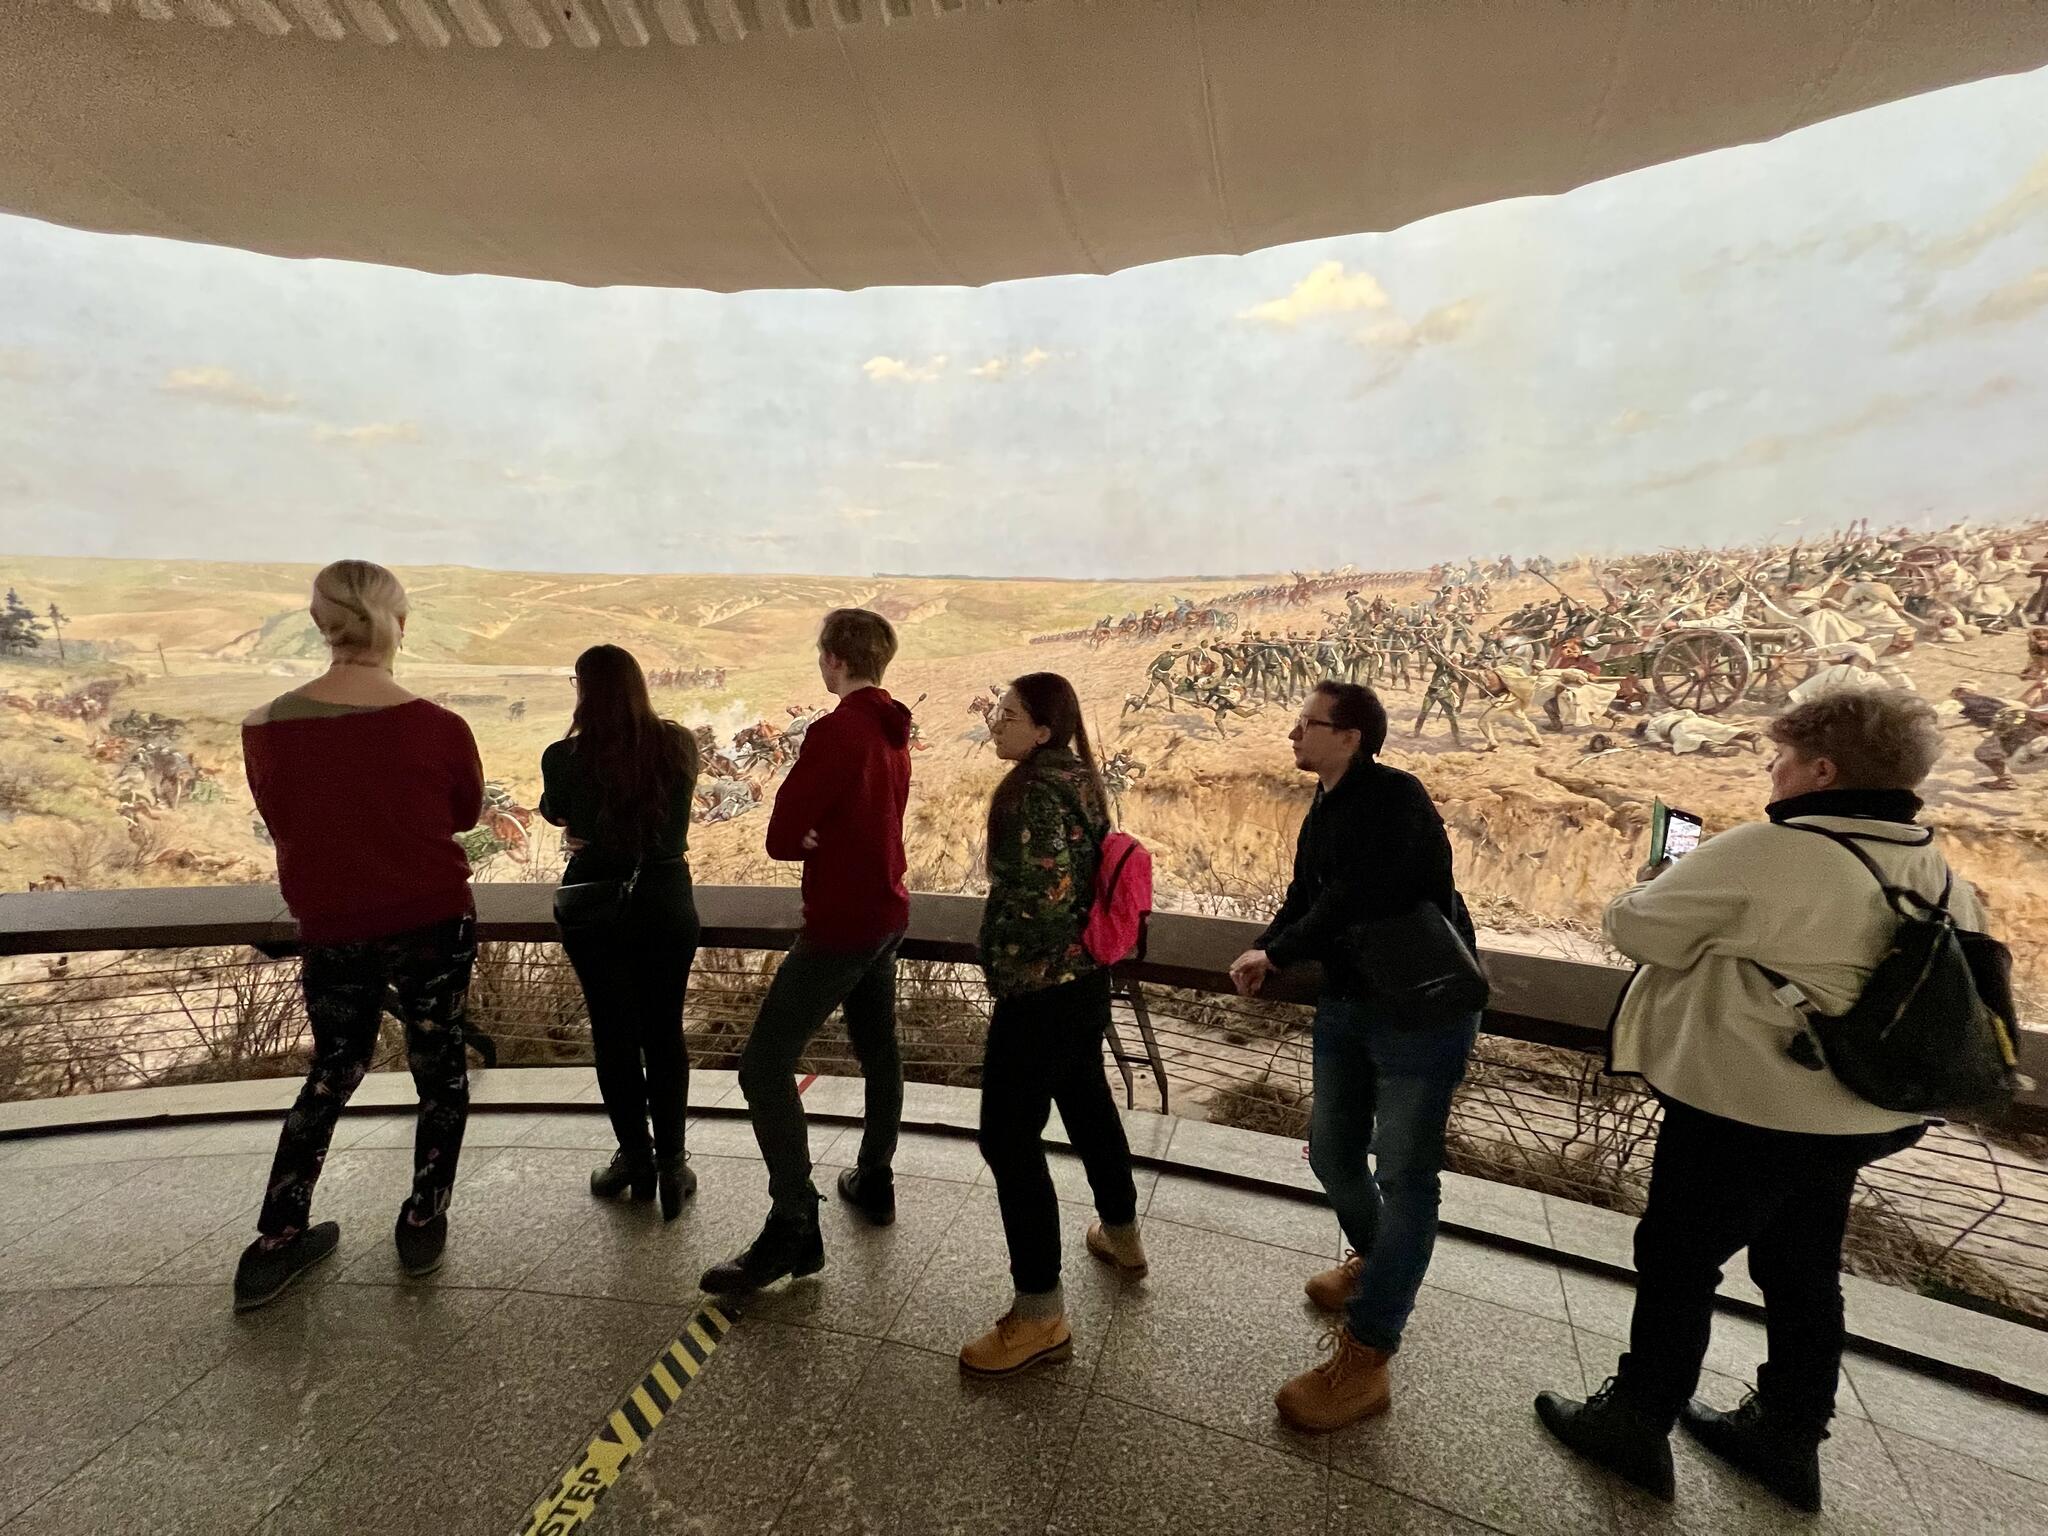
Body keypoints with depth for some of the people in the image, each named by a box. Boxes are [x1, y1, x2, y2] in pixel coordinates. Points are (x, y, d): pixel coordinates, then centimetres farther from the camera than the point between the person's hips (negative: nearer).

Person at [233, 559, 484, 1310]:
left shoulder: (266, 728, -10)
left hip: (329, 930, 3)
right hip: (434, 923, -2)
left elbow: (284, 824, 7)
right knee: (439, 1065, 16)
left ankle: (273, 1244, 28)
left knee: (333, 1070, 23)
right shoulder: (438, 727, -18)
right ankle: (423, 1226, 27)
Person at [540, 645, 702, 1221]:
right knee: (665, 1032, 13)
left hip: (597, 903, -2)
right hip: (667, 900, 2)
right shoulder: (678, 745, -8)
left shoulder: (565, 757, -15)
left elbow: (554, 813, 7)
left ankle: (636, 1159, 26)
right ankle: (671, 1163, 18)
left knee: (614, 1033, 14)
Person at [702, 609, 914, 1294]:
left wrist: (807, 838, 1)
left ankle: (794, 1227, -1)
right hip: (886, 911, 10)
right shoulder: (892, 730, 8)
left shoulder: (836, 731, -20)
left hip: (841, 923, -10)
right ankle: (875, 1180, 35)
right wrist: (821, 837, -2)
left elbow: (782, 837, -18)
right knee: (878, 1050, 20)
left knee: (765, 1064, -4)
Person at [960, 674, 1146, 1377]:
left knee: (1008, 1136, -1)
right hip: (1083, 977, 10)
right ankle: (1121, 1234, 45)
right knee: (1087, 1101, 25)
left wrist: (1003, 959, -10)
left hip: (1039, 988, -10)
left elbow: (1044, 894, -26)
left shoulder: (1037, 791, -21)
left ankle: (1040, 1314, 9)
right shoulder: (1078, 777, 6)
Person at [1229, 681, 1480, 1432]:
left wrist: (1277, 955, -18)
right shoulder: (1325, 808, 9)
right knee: (1332, 1153, 17)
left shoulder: (1395, 798, -19)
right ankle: (1375, 1260, 45)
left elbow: (1357, 898, -28)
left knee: (1404, 1175, 0)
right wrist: (1263, 951, -10)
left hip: (1422, 1009, -9)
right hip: (1348, 1003, 9)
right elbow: (1305, 898, 8)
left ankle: (1364, 1358, 7)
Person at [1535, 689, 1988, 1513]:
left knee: (1678, 1259, 9)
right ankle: (1788, 1437, 40)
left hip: (1748, 1107, -7)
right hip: (1857, 1111, 8)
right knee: (1803, 1271, 22)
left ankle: (1636, 1423, 25)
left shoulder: (1763, 853, -23)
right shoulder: (1938, 875, 2)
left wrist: (1656, 883, 4)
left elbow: (1636, 927, -16)